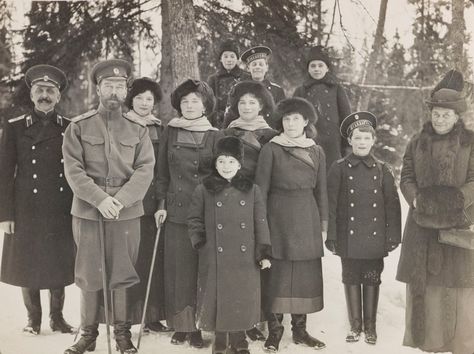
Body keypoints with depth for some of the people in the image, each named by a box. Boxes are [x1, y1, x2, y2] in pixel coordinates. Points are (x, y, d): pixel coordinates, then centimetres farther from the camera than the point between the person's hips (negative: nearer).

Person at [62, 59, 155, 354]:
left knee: (122, 273, 6)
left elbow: (145, 169, -2)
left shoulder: (138, 128, 5)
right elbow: (73, 169, -4)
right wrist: (100, 199, -17)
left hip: (127, 212, 1)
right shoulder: (79, 127, 3)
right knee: (89, 273, 6)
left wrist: (120, 200, -16)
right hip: (88, 211, 0)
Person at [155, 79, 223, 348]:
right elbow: (162, 172, 12)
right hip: (176, 212, 2)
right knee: (179, 270, 3)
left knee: (204, 270, -1)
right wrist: (161, 204, 5)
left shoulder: (216, 136, 4)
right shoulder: (170, 132, 9)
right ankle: (181, 326, 13)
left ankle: (200, 326, 8)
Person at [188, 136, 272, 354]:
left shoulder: (252, 190, 4)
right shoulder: (204, 190, 2)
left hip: (245, 259, 1)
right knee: (218, 297, 5)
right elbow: (194, 219, 9)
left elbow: (261, 224, 5)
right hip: (215, 258, -1)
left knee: (243, 298, 7)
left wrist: (264, 252, 0)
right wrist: (199, 242, -3)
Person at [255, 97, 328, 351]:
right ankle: (274, 331, 9)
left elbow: (321, 191, 12)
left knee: (307, 274, 6)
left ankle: (300, 330, 18)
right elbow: (261, 189, -2)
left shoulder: (317, 152, 9)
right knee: (278, 274, -2)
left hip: (308, 219, 3)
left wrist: (323, 224, 8)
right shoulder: (271, 149, -1)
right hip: (279, 218, -3)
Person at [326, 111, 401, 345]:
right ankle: (355, 326, 20)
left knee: (372, 280, 7)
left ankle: (370, 327, 20)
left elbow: (392, 204, 4)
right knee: (351, 279, 7)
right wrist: (331, 236, -6)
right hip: (349, 237, -1)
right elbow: (330, 203, -2)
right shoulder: (339, 169, -1)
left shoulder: (382, 170, 4)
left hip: (375, 237, 1)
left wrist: (393, 236, -1)